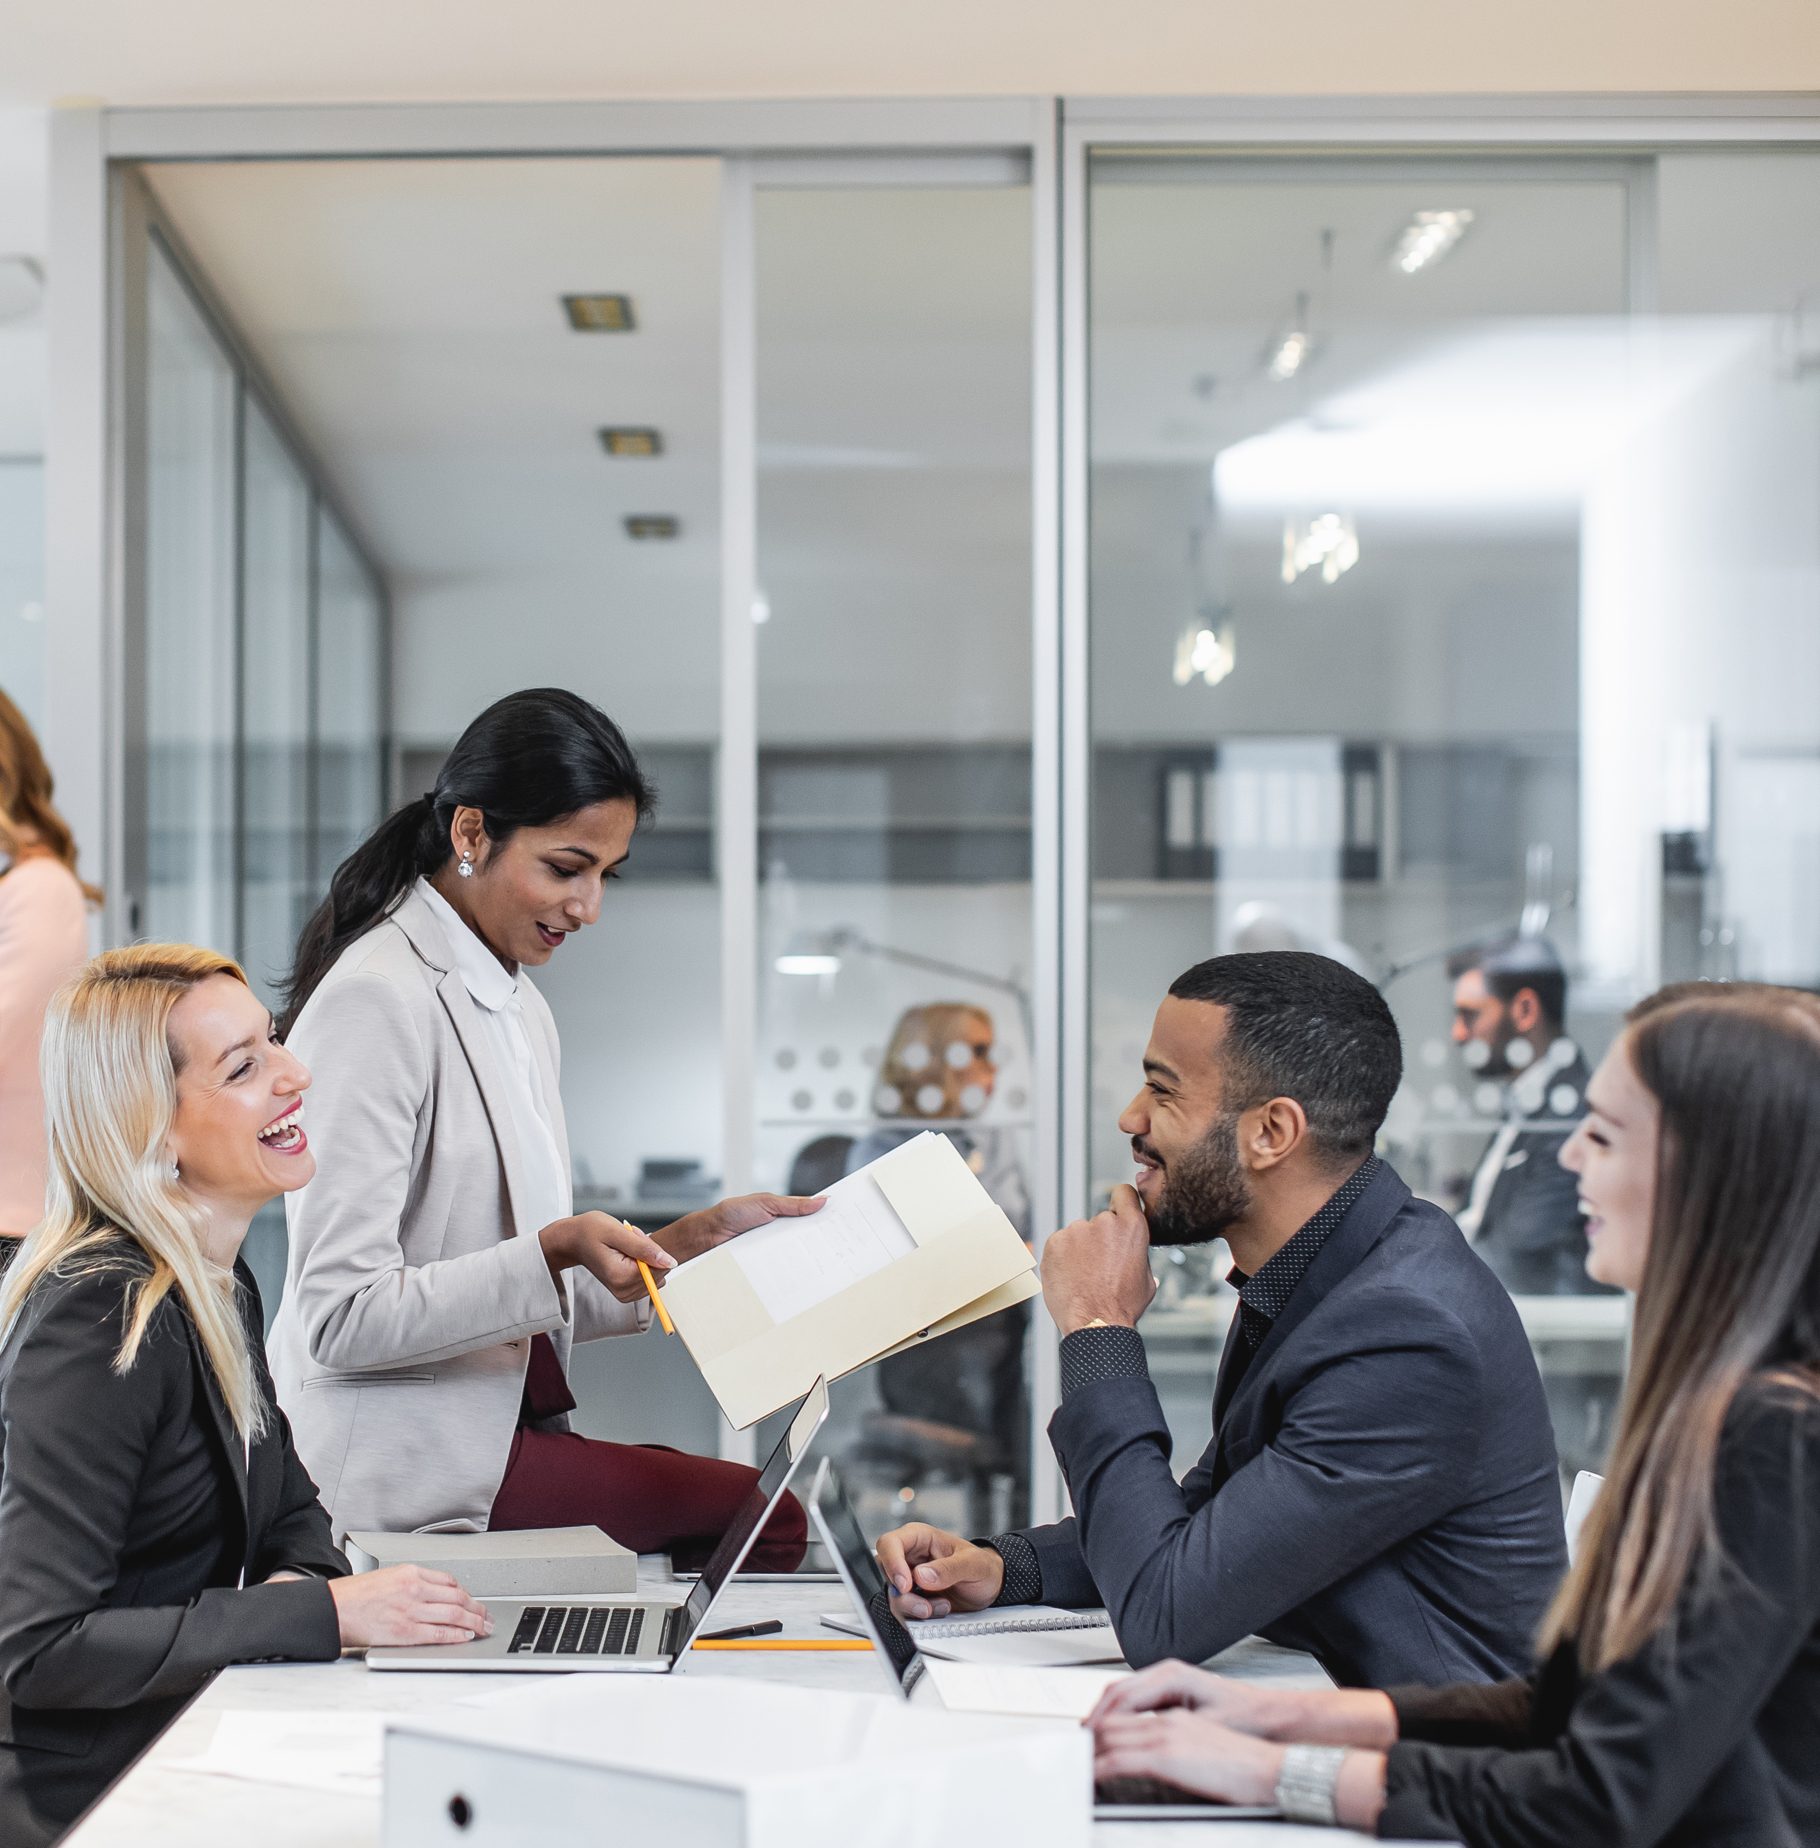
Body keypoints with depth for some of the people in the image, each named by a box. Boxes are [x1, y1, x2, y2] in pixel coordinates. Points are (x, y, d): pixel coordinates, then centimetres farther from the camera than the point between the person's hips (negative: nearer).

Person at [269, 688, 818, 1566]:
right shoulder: (377, 1001, -12)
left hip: (506, 1422, 9)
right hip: (402, 1464, -9)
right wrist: (553, 1254, -25)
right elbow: (342, 1318, -18)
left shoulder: (521, 1011, 18)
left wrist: (689, 1241, 6)